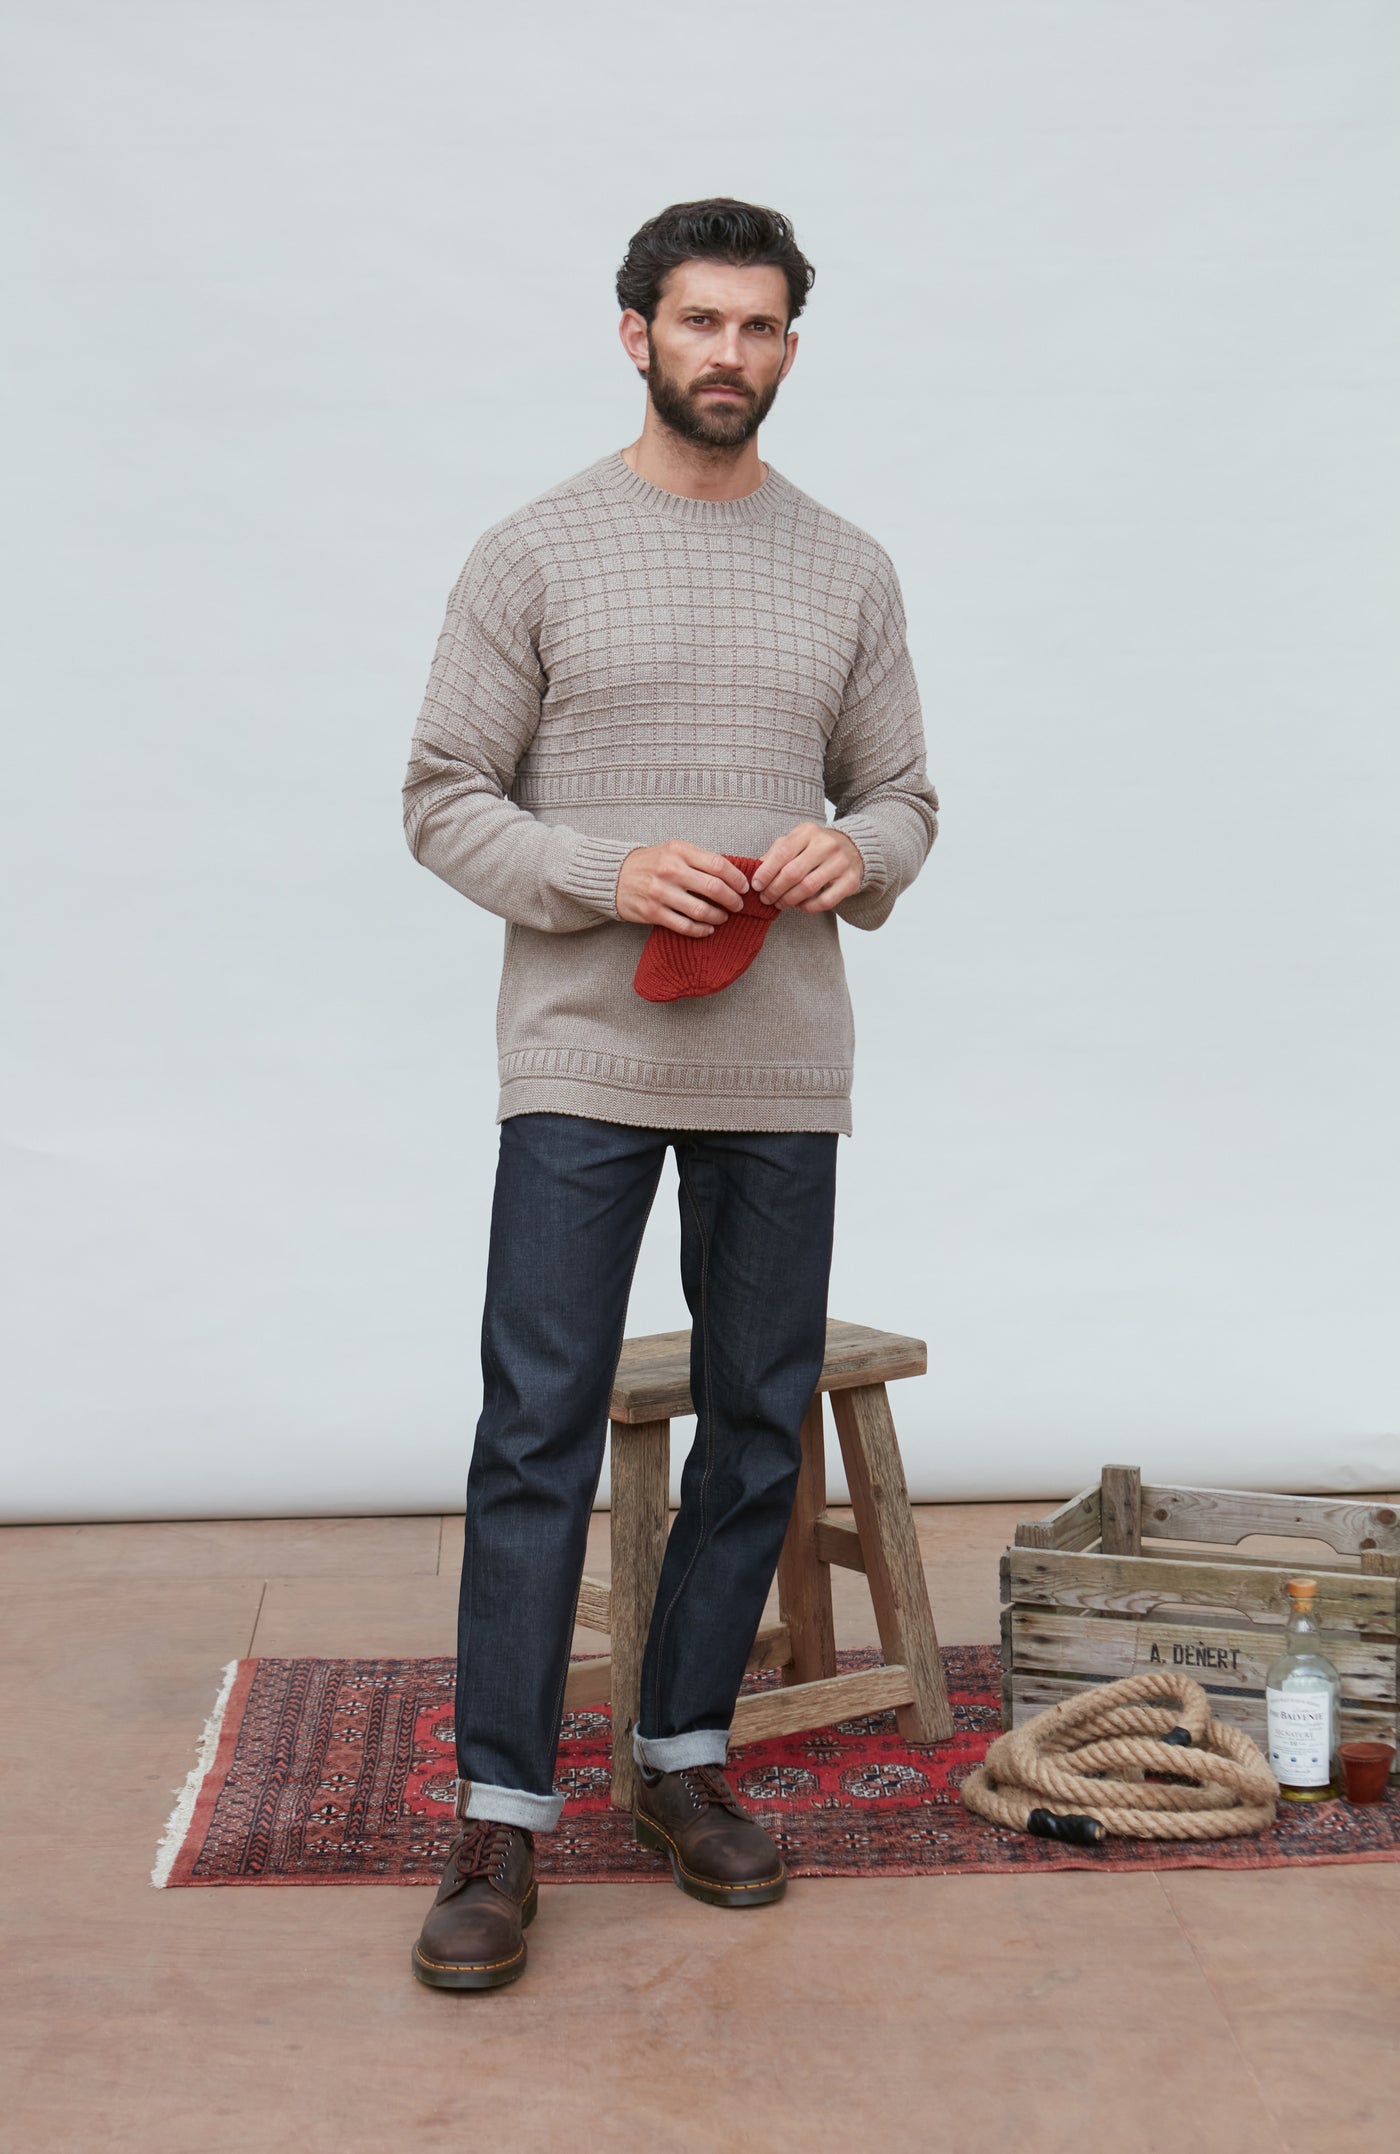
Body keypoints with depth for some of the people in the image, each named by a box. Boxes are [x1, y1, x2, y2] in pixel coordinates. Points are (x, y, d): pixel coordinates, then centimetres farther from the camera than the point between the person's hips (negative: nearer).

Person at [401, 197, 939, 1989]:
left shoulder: (848, 571, 10)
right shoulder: (535, 552, 0)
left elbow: (903, 795, 13)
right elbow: (443, 799, -2)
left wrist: (858, 850, -11)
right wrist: (608, 873, -19)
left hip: (780, 1070, 4)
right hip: (583, 1060, -3)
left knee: (757, 1425, 9)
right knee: (539, 1432, -4)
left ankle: (684, 1759, 26)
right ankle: (500, 1819, 6)